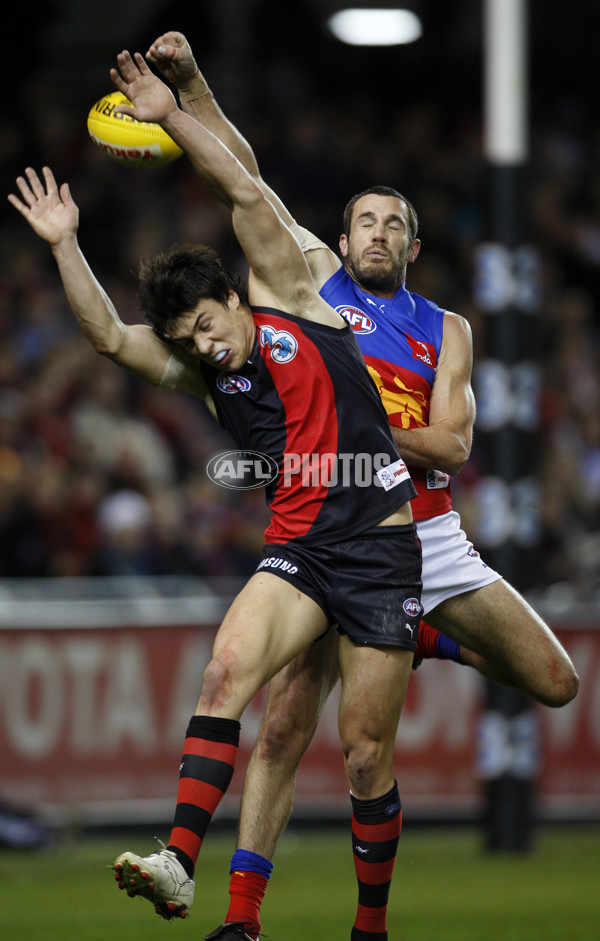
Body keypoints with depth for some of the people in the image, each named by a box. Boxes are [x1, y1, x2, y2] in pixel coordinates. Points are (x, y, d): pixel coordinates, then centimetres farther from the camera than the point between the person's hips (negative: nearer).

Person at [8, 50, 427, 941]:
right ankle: (180, 860, -35)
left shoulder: (289, 300, 3)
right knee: (228, 667, -26)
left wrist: (171, 113, -5)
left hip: (382, 548, -3)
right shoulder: (200, 373, 10)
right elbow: (110, 336, -4)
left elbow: (245, 193, -4)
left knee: (366, 751, -1)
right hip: (297, 550, 3)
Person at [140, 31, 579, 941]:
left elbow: (452, 444, -1)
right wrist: (189, 82, -5)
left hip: (427, 537, 2)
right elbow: (244, 179, 4)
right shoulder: (314, 277, 9)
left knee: (556, 684, 3)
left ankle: (426, 635, 28)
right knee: (285, 724, -13)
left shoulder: (445, 330, 11)